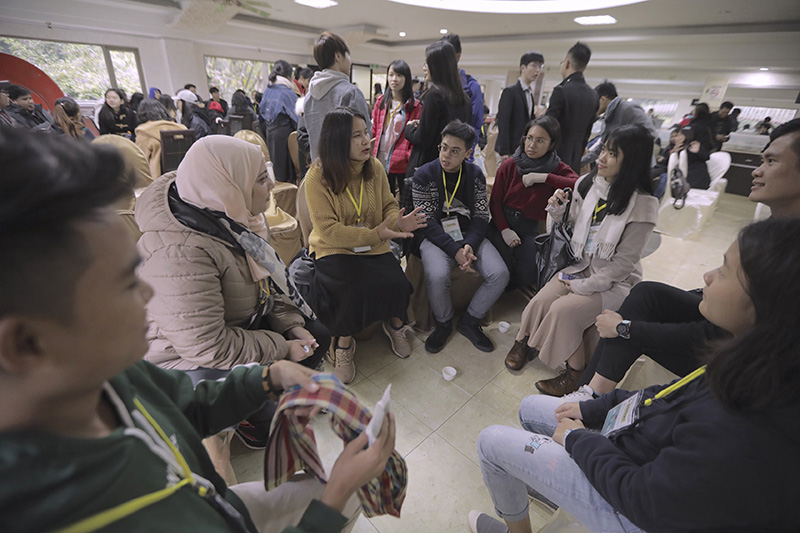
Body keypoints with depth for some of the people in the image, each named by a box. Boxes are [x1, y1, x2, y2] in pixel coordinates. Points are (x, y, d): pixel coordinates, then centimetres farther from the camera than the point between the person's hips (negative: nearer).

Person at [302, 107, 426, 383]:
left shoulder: (375, 167, 1)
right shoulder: (318, 176, -13)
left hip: (374, 247, 4)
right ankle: (344, 343, 0)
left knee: (397, 284, -22)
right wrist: (375, 234, -27)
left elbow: (388, 205, 10)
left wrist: (398, 221, -14)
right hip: (334, 249, -3)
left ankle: (395, 324, 14)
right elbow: (328, 230, -18)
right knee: (353, 290, -31)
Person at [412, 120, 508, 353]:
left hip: (470, 236, 4)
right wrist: (455, 250, -20)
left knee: (500, 274, -19)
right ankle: (444, 323, 0)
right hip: (437, 237, -3)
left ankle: (469, 322, 4)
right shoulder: (424, 175, -4)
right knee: (437, 276, -33)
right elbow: (427, 222, -10)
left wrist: (470, 245, -17)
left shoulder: (475, 175, 6)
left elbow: (481, 216, 3)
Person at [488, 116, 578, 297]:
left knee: (527, 276, -13)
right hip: (503, 223, -1)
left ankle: (508, 290, 23)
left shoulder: (558, 169, -1)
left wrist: (543, 178, -26)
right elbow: (495, 201, -2)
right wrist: (504, 229, -15)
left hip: (530, 228, 1)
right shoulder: (509, 165, -2)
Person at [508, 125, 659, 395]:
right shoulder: (586, 185, -2)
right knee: (539, 302, -17)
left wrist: (583, 286, -16)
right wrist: (558, 211, -10)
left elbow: (623, 262, -15)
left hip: (614, 281, -4)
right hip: (580, 266, 4)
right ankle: (526, 341, 13)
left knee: (563, 310, -24)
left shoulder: (642, 203, -16)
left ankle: (575, 371, 1)